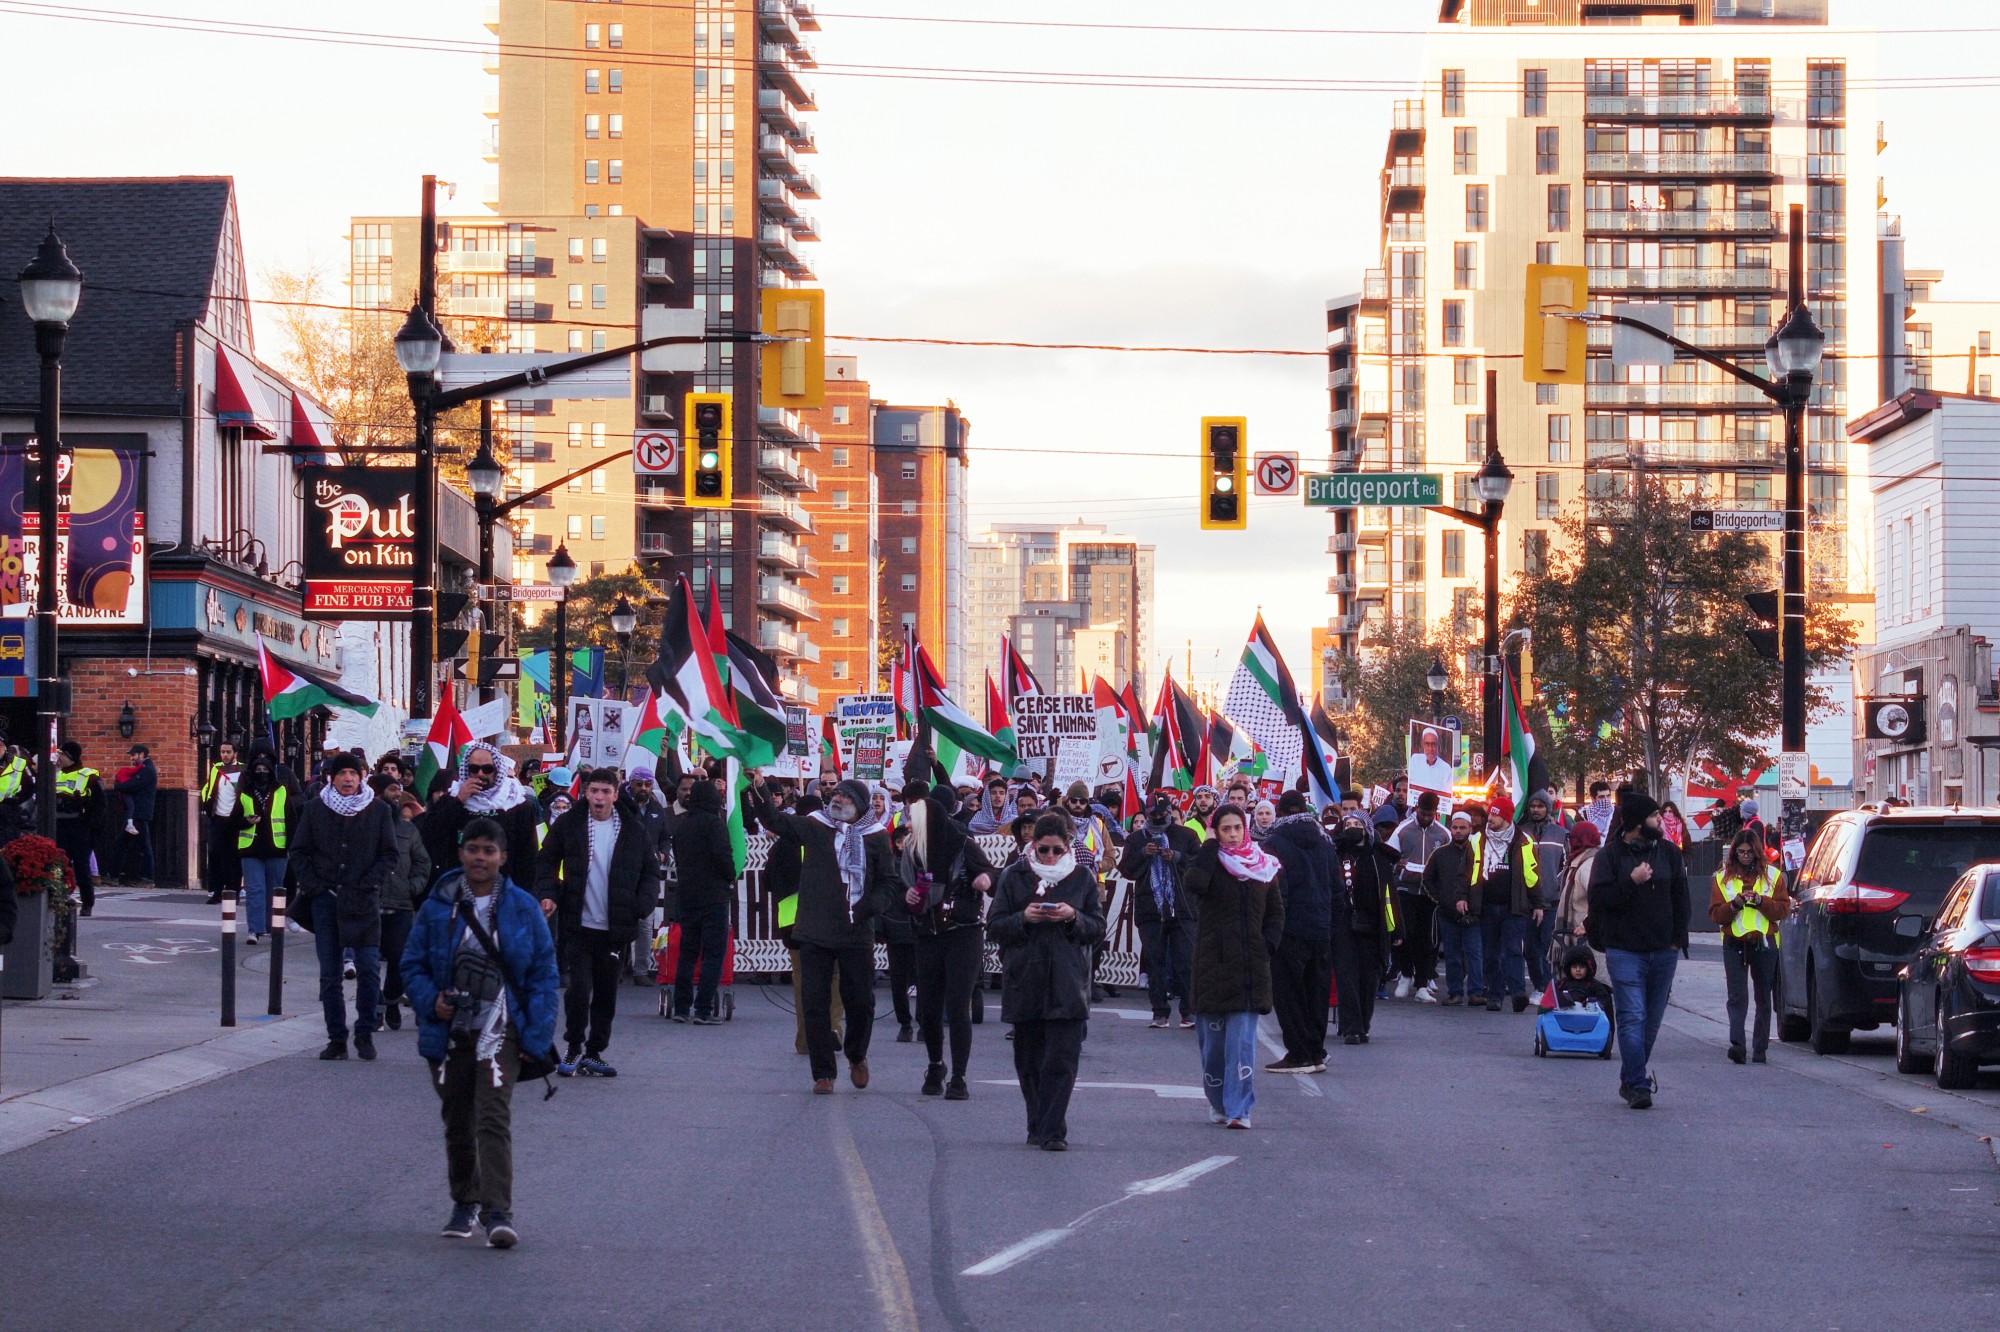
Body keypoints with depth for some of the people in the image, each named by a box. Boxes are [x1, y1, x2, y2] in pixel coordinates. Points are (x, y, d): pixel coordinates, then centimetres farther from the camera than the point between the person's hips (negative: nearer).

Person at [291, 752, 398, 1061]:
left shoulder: (378, 811, 5)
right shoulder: (314, 809, 8)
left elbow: (389, 855, 7)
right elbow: (299, 852, 11)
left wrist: (368, 884, -6)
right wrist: (314, 886, -2)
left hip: (363, 901, -1)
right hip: (325, 899, 1)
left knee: (369, 968, -9)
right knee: (329, 974, 2)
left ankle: (364, 1032, 6)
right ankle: (337, 1038, 8)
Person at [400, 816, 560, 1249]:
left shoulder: (522, 908, 1)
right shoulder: (437, 907, 3)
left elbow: (544, 970, 3)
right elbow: (413, 964, 9)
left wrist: (538, 1030, -6)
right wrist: (430, 1000, -10)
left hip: (499, 1031, -3)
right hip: (449, 1031, 3)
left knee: (493, 1118, -16)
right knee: (456, 1123, 13)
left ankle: (498, 1213, -22)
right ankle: (464, 1202, 31)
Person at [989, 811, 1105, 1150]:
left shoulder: (1083, 878, 6)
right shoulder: (1014, 876, 6)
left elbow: (1098, 928, 6)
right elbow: (995, 925, 4)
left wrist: (1073, 918, -13)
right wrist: (1023, 918, -15)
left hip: (1068, 983, -1)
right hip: (1025, 980, 1)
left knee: (1061, 1060, -10)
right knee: (1030, 1061, 7)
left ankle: (1052, 1131, -11)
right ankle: (1039, 1126, 19)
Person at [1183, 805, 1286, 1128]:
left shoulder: (1265, 866, 10)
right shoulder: (1210, 862, 1)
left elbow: (1276, 911, 19)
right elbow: (1194, 883, -22)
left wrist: (1270, 942, 2)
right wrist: (1210, 845, -13)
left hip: (1251, 965, 1)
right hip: (1213, 963, -1)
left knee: (1242, 1040, -7)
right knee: (1213, 1038, 4)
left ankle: (1239, 1109, -9)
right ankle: (1218, 1103, 19)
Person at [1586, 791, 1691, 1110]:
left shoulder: (1669, 853, 10)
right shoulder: (1611, 854, -2)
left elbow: (1680, 898, 15)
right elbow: (1599, 897, -9)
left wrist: (1677, 939, 6)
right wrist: (1631, 882, -19)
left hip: (1663, 952, 5)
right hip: (1625, 950, -5)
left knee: (1652, 1021, 9)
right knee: (1632, 1018, -13)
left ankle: (1632, 1079, 21)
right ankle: (1637, 1084, -15)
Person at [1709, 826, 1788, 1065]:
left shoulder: (1772, 875, 7)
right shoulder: (1723, 878, 8)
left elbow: (1783, 908, 2)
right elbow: (1715, 913, 4)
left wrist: (1761, 901, -14)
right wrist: (1733, 905, -15)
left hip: (1764, 944, 1)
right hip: (1734, 944, -1)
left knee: (1763, 998, 6)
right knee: (1737, 996, -12)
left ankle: (1760, 1048, 11)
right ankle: (1737, 1043, -23)